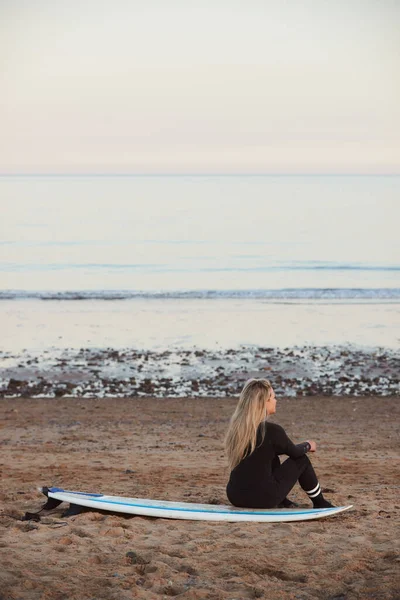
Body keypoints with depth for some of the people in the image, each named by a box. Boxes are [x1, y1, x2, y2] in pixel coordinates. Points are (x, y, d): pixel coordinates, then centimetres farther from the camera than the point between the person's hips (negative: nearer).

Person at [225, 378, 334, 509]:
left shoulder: (237, 425, 3)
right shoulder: (272, 430, -15)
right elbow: (294, 452, 5)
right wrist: (308, 445, 27)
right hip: (262, 498, -6)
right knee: (302, 460, 13)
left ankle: (282, 503, 37)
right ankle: (320, 503, 29)